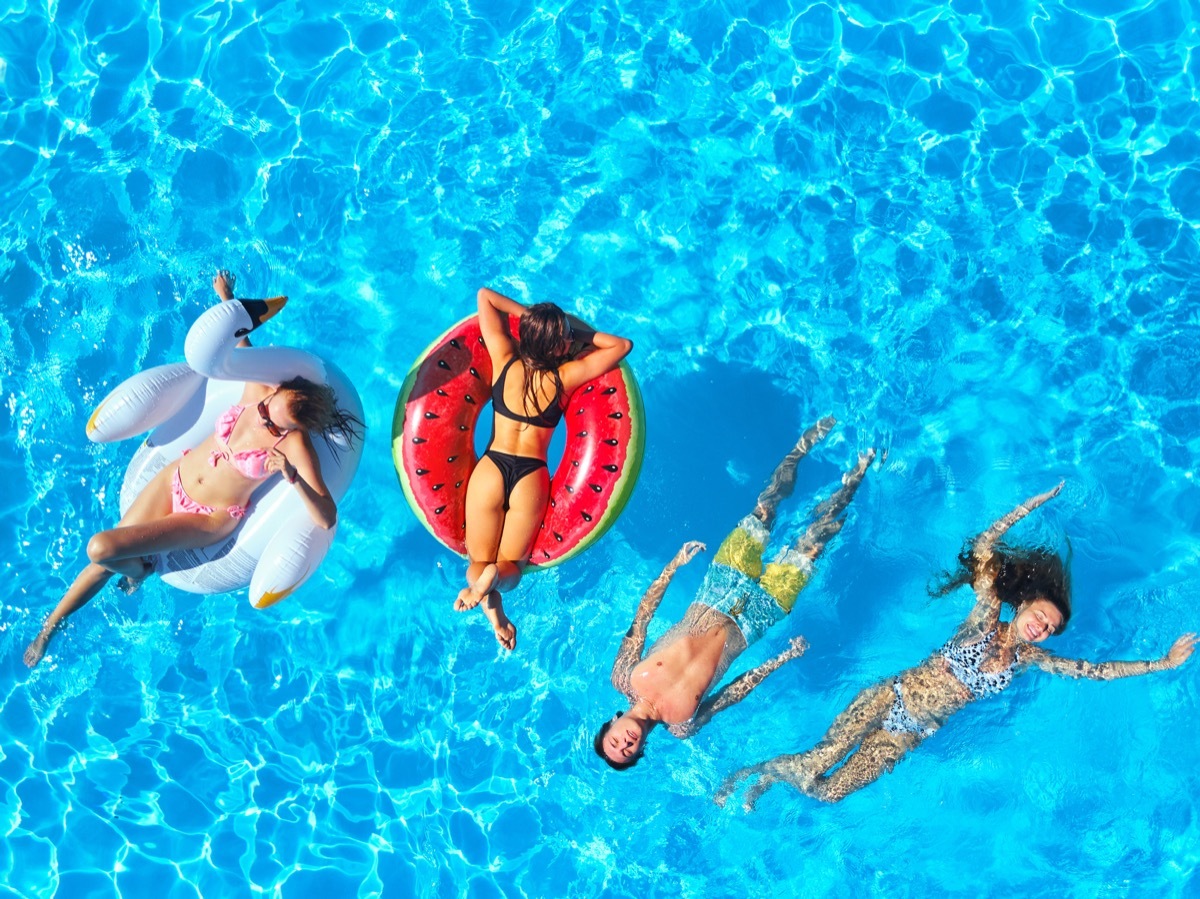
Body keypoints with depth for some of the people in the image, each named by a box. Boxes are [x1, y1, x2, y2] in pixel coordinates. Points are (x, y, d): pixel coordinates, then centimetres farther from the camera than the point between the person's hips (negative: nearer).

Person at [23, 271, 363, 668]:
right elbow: (239, 341, 10)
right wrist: (226, 298, 6)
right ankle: (50, 626, 33)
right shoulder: (257, 389, -15)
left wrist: (292, 476, -47)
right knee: (104, 561, 9)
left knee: (101, 548, -17)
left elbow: (327, 519, -34)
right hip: (174, 480, 5)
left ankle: (140, 568, 18)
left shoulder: (295, 445, -27)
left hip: (210, 519, -5)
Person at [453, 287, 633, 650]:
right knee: (511, 564, 13)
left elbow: (485, 296, 4)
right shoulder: (565, 377, -6)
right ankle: (496, 577, -24)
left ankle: (493, 608, -23)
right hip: (532, 478, 0)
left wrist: (528, 314, 7)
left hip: (490, 469, 1)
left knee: (478, 562, 10)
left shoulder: (505, 360, -3)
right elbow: (623, 345, 2)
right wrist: (581, 331, 10)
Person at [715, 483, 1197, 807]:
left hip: (910, 734, 4)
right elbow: (984, 549, -16)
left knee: (828, 791, -6)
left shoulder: (1029, 659, 3)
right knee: (819, 760, -17)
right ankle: (755, 770, 12)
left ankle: (773, 773, 22)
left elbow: (1097, 670, 7)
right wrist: (1032, 505, -17)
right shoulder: (986, 619, -7)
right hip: (889, 697, -4)